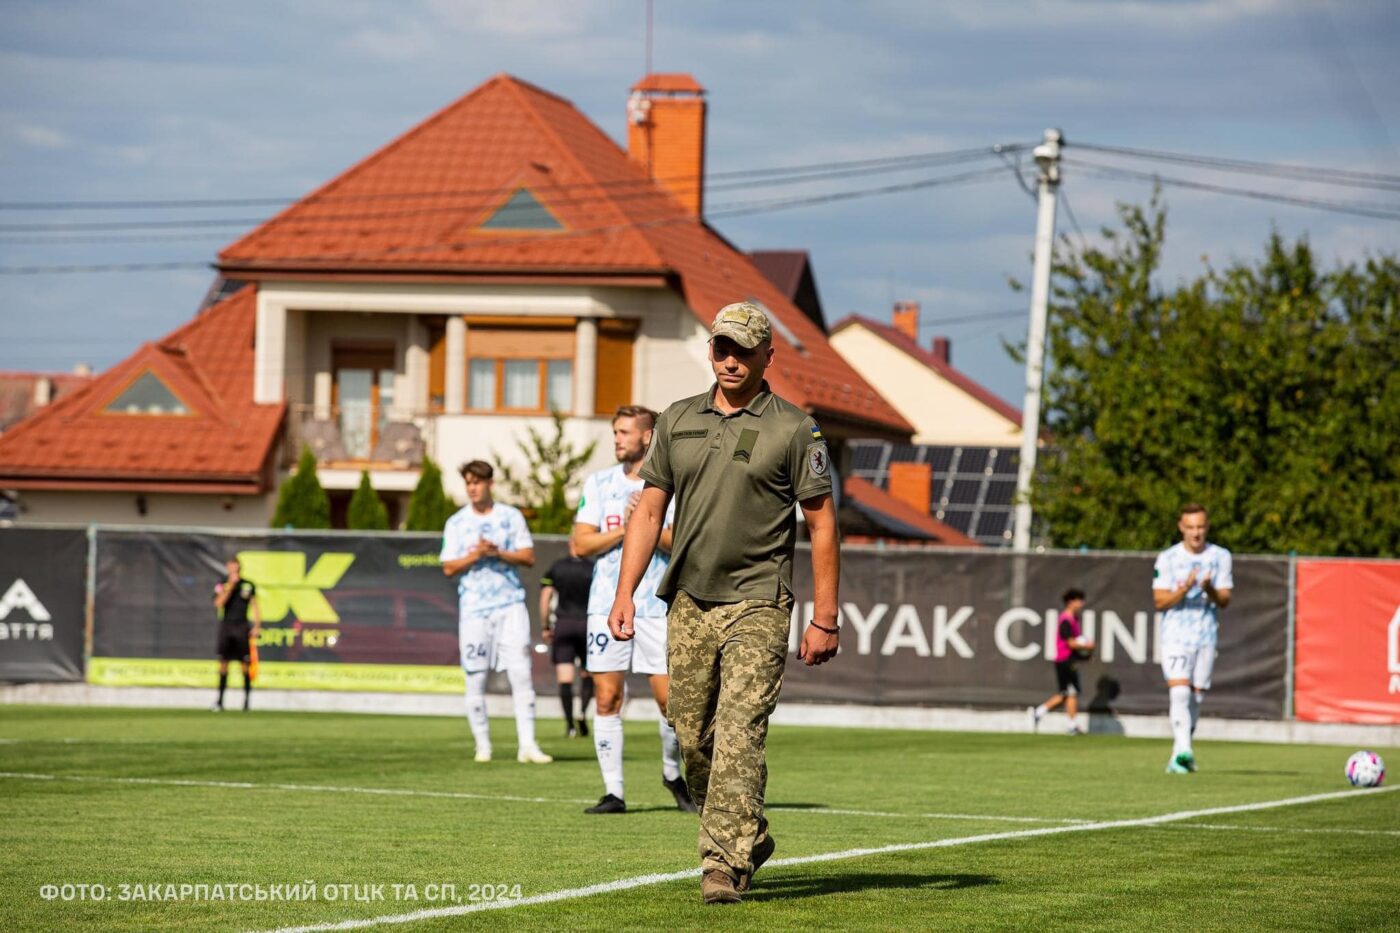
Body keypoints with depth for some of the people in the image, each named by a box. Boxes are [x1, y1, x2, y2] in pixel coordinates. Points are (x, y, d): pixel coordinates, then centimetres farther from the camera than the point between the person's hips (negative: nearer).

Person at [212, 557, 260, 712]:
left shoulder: (248, 585, 8)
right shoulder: (222, 585, 5)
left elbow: (254, 606, 11)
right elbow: (219, 603, -10)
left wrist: (257, 626, 2)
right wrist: (230, 585, -13)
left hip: (242, 626, 0)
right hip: (226, 626, 0)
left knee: (245, 663, -4)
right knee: (223, 663, -1)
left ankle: (247, 698, 5)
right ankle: (219, 700, 2)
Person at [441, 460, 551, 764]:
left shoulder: (511, 517, 8)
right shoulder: (456, 523, 7)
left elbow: (529, 557, 4)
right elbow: (449, 568, 3)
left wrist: (498, 553, -11)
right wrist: (475, 555, -13)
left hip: (510, 605, 0)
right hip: (474, 609, 0)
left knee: (521, 673, -8)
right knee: (475, 679, 0)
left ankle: (527, 744, -8)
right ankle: (482, 745, 10)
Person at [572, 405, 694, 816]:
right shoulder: (599, 484, 9)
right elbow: (580, 543, 3)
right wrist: (624, 528, -8)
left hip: (657, 608, -2)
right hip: (607, 607, 2)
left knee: (668, 698, -3)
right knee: (607, 699, -2)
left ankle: (673, 775, 20)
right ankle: (613, 791, 2)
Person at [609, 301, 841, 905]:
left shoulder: (794, 430, -2)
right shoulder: (678, 422, 11)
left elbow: (822, 525, -1)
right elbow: (649, 510, 13)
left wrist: (824, 620, -6)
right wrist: (625, 594, 3)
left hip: (756, 605, -5)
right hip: (688, 604, 5)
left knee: (739, 734, -14)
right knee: (692, 737, 9)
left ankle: (725, 864, -16)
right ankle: (749, 839, 28)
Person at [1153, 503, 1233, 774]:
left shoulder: (1221, 557, 5)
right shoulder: (1167, 559, -1)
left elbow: (1224, 600, 2)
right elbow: (1159, 601, -4)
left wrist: (1210, 589, -21)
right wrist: (1184, 589, -22)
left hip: (1206, 637, 3)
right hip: (1175, 636, -3)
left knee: (1196, 696, 6)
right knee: (1179, 691, -19)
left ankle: (1179, 755, 17)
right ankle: (1183, 751, -28)